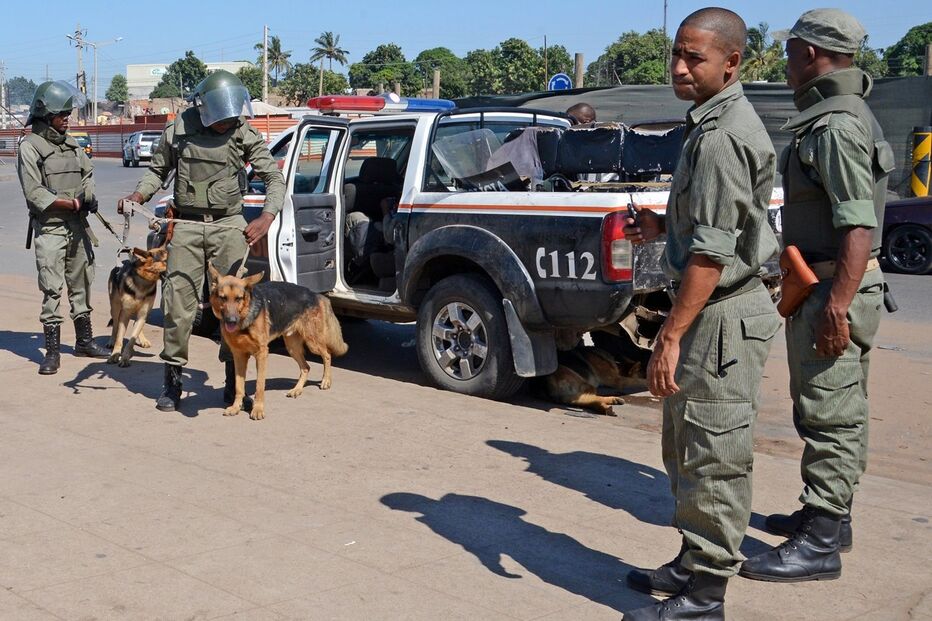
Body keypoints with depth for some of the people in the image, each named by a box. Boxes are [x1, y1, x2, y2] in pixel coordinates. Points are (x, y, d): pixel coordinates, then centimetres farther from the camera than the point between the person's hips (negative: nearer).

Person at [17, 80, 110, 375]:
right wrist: (71, 203, -19)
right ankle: (52, 351, 0)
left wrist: (88, 195, -1)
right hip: (49, 228, -6)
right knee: (52, 289, -6)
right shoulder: (30, 147, -9)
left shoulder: (71, 144, 9)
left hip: (77, 226, 6)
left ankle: (84, 340, 26)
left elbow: (88, 171, 20)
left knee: (81, 283, 14)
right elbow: (34, 193, -15)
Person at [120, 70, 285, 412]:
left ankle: (234, 379, 10)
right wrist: (139, 195, -4)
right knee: (178, 303, -1)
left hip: (229, 224, 0)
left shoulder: (245, 134, -1)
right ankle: (172, 380, 10)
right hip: (187, 226, 0)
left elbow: (274, 177, 2)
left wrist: (267, 216, -12)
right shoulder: (178, 132, 1)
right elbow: (158, 170, 15)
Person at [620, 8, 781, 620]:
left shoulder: (722, 136, -19)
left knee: (711, 457, -3)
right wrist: (663, 224, 12)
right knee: (688, 450, 19)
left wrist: (671, 336, -24)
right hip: (717, 311, 11)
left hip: (723, 317, -11)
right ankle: (693, 565, 32)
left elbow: (712, 251, -24)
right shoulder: (716, 122, 14)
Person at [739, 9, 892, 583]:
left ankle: (819, 545, 0)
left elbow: (859, 227, -26)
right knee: (837, 410, 19)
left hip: (833, 292, -11)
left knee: (830, 414, -6)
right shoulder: (844, 116, 15)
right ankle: (830, 516, 32)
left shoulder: (836, 126, -19)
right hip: (829, 285, 11)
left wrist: (836, 308, -28)